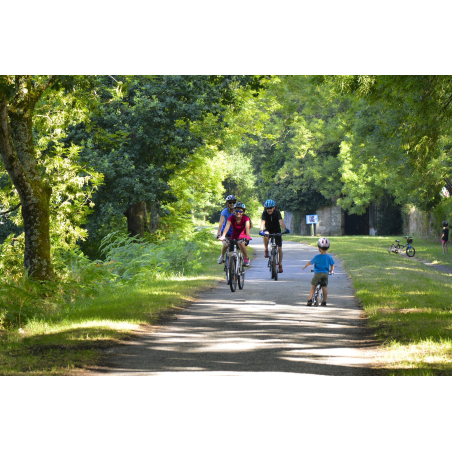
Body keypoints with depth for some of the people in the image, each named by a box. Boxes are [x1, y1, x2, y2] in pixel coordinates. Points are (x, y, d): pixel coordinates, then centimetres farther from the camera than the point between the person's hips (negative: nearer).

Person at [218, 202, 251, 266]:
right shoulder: (231, 218, -16)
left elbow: (247, 227, -34)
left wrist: (248, 236, -53)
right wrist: (223, 236, -48)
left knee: (241, 243, -36)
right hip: (234, 237, 2)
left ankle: (246, 259, -18)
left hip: (243, 237, -2)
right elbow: (227, 227, -31)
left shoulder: (245, 218, -17)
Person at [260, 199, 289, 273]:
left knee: (279, 248, -8)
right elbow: (263, 222, -34)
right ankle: (266, 250, -15)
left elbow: (281, 221, -34)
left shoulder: (277, 212, -20)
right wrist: (262, 230, -53)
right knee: (265, 235, -37)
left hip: (277, 231, 0)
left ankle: (280, 265, 4)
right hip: (268, 230, 0)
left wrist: (285, 229, -52)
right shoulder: (265, 213, -20)